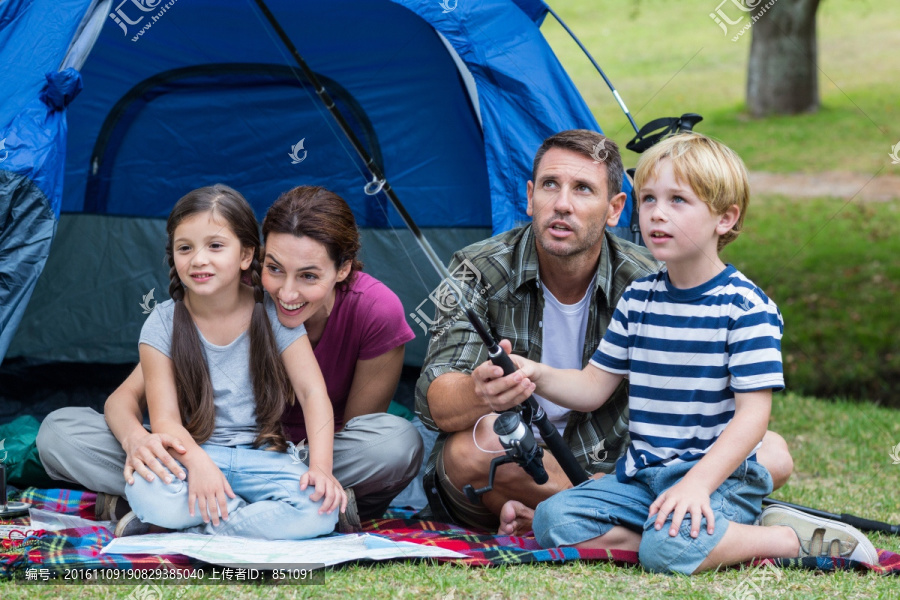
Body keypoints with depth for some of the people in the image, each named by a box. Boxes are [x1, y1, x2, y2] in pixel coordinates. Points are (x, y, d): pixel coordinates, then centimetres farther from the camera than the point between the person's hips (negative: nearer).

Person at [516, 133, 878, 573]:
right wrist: (538, 375, -7)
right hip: (641, 475, 6)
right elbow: (593, 387, 13)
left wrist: (698, 483, -26)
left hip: (719, 477, -6)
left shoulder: (745, 307, -11)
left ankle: (796, 539, -12)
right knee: (553, 521, -13)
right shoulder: (637, 300, 9)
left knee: (668, 549, -34)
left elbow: (752, 413, -15)